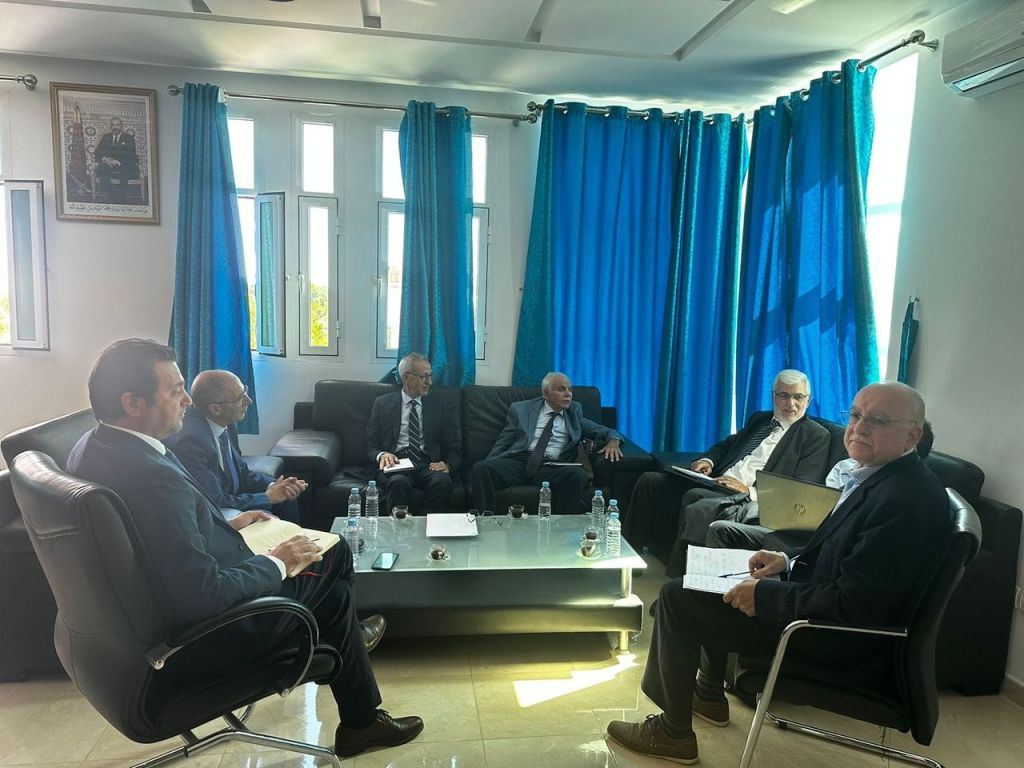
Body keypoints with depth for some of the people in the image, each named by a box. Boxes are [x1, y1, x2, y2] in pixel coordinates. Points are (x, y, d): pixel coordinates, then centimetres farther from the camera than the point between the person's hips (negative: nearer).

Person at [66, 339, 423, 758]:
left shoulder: (92, 447, -4)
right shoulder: (152, 477, -35)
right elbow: (206, 596, -33)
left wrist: (227, 525, 9)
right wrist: (275, 562, -17)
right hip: (203, 635, -9)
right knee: (333, 591, 12)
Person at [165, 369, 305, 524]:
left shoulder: (224, 424, -6)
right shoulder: (189, 440, -29)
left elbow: (242, 472, 7)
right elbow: (215, 503, -24)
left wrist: (274, 486, -10)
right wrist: (268, 497, -15)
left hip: (226, 498, 8)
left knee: (287, 500, 4)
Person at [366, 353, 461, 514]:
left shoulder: (439, 407, 16)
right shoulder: (383, 404, 13)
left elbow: (455, 450, 12)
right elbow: (371, 446, 10)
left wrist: (447, 465, -11)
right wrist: (382, 455, -14)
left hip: (428, 465, 1)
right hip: (395, 463, -1)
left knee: (443, 481, -32)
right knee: (399, 483, -36)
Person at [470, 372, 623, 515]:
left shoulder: (574, 412, 20)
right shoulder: (521, 409, 15)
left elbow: (602, 431, 19)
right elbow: (502, 443, 13)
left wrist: (613, 441, -5)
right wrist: (488, 467, -3)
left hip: (551, 468, 1)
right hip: (517, 462, 0)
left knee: (578, 474, -32)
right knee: (480, 469, -29)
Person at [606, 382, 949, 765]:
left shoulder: (905, 499, -27)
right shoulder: (882, 476, 3)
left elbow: (853, 604, -29)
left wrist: (765, 595, -21)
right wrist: (789, 560, 2)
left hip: (841, 644, -10)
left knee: (677, 595, -7)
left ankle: (673, 732, 11)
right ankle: (709, 694, 36)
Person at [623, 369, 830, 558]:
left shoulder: (817, 436, 1)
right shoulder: (760, 419, 21)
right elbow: (726, 445, 30)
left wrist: (750, 491, -18)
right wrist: (708, 460, 5)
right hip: (715, 484, 7)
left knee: (695, 496, -35)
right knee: (649, 480, -4)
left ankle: (679, 575, -24)